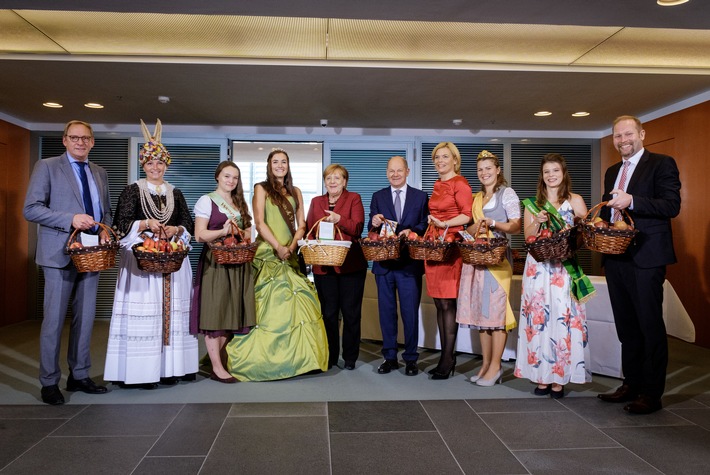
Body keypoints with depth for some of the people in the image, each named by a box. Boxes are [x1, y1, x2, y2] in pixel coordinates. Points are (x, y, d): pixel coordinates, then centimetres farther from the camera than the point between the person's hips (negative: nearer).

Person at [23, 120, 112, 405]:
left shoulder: (100, 173, 15)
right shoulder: (46, 167, -1)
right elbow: (31, 209, -8)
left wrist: (105, 229, -1)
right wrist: (71, 219, -19)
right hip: (60, 254, -5)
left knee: (85, 318, 10)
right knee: (54, 320, 0)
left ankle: (79, 376, 22)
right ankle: (49, 382, 13)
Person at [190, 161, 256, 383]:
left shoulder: (240, 203, 18)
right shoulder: (207, 200, 0)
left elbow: (247, 232, 21)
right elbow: (199, 235, -8)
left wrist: (242, 236, -2)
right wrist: (223, 231, -23)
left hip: (237, 264, 6)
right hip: (214, 263, -6)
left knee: (231, 313, 6)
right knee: (214, 312, -5)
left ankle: (224, 362, 15)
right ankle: (217, 368, 0)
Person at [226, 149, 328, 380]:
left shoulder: (295, 192, 16)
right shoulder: (261, 189, 4)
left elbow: (301, 225, 10)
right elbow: (259, 222, -6)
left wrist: (292, 246, -7)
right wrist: (278, 247, -16)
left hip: (290, 255, 4)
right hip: (268, 254, -4)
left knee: (294, 303, 0)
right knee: (270, 303, -6)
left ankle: (297, 355, 8)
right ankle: (266, 358, 2)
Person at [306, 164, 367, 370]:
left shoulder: (353, 198, 4)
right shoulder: (316, 201, 15)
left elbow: (358, 228, -7)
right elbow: (308, 230, 13)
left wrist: (339, 219, -22)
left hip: (350, 264, -3)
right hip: (323, 266, 3)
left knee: (350, 312, 4)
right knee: (328, 313, 7)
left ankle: (350, 357, 16)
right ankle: (330, 357, 18)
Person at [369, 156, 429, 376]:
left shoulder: (421, 196, 5)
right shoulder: (378, 197, 10)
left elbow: (426, 226, 0)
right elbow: (372, 228, 5)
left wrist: (413, 231, -19)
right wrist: (374, 223, -17)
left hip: (410, 263, -2)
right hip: (384, 262, 2)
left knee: (410, 312, 3)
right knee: (386, 312, 9)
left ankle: (410, 358, 17)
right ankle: (390, 357, 22)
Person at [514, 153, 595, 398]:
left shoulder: (575, 200, 8)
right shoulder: (533, 203, 13)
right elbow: (527, 236, 8)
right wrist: (538, 221, -9)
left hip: (564, 268, -2)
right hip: (537, 268, 2)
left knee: (562, 317, -5)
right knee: (538, 318, 0)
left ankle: (559, 378, 5)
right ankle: (542, 375, 10)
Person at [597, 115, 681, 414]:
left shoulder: (662, 164, -3)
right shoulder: (612, 172, 18)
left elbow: (672, 205, -15)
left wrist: (632, 201, -26)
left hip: (646, 257, -7)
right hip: (615, 257, 7)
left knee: (650, 325, 0)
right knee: (626, 325, 13)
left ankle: (652, 393, 11)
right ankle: (631, 384, 25)